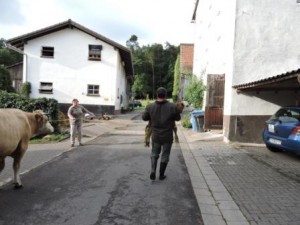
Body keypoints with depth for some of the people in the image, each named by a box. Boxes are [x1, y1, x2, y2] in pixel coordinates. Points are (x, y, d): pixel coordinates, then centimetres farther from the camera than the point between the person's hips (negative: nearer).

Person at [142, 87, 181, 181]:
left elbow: (144, 118, 2)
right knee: (165, 155, 15)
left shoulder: (150, 107, -12)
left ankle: (153, 171, 6)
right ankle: (161, 175, 26)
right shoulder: (172, 107, -18)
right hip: (168, 136, -1)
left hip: (155, 135, 2)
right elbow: (178, 118, -3)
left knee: (154, 153, 22)